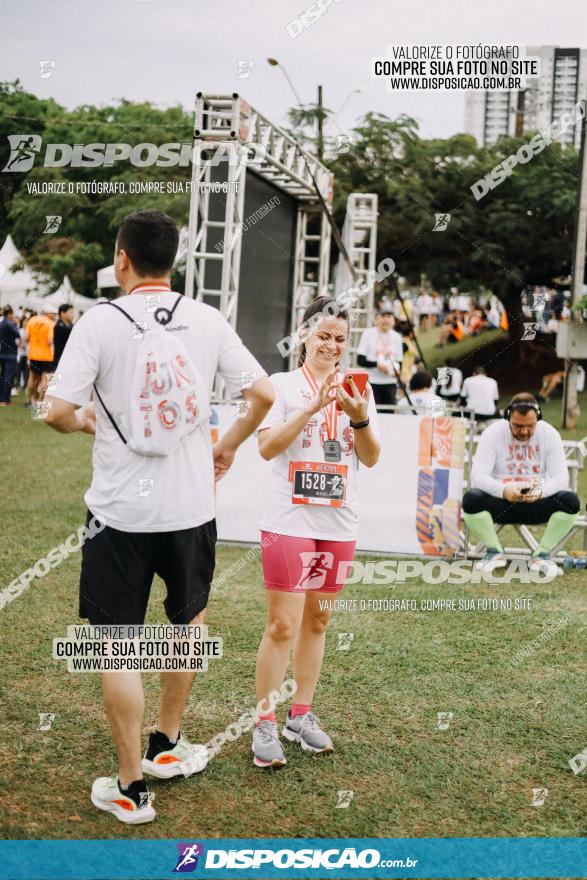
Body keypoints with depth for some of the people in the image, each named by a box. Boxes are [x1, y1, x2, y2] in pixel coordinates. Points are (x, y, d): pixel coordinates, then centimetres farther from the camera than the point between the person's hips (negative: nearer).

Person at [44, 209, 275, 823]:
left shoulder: (100, 321, -9)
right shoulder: (207, 320, 0)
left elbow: (57, 411, -14)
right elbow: (262, 393, 1)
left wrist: (84, 420, 9)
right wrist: (228, 446, 16)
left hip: (120, 512, -3)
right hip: (191, 507, 3)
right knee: (189, 621, 25)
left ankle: (130, 788, 13)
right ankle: (166, 746, 38)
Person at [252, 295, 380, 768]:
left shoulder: (358, 389, 9)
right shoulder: (282, 384, -1)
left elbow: (371, 459, 4)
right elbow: (267, 447, -13)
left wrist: (359, 418, -14)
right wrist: (314, 405, -20)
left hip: (339, 524, 4)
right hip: (289, 521, -4)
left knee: (317, 621, 12)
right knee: (283, 625, -5)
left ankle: (301, 716, 24)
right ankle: (265, 724, 5)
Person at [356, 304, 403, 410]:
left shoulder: (396, 337, 10)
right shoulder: (368, 334, -3)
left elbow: (399, 362, 15)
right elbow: (360, 360, -5)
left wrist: (396, 369, -8)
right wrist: (377, 364, -20)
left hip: (390, 384, 4)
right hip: (372, 382, -4)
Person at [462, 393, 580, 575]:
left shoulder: (549, 434, -4)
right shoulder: (493, 433, -9)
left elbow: (561, 477, -10)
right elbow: (478, 476, -16)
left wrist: (541, 491, -33)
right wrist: (504, 491, -36)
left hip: (537, 503, 1)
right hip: (500, 503, -1)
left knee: (571, 501, -27)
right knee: (471, 499, -31)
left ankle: (542, 554, -6)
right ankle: (495, 552, -6)